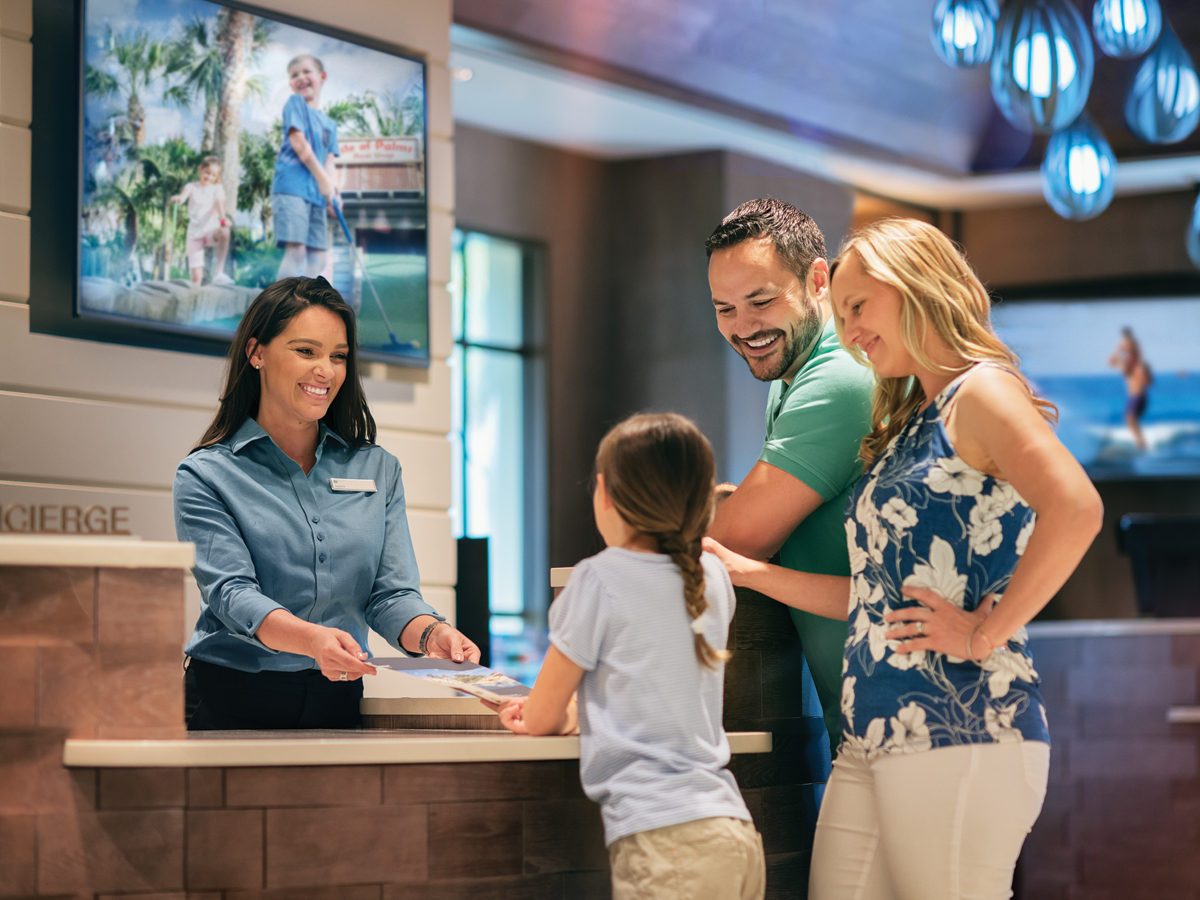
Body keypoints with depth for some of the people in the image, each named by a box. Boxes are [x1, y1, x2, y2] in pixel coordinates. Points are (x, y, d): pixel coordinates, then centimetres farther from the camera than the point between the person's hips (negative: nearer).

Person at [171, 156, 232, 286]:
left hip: (211, 230, 0)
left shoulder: (217, 188, 5)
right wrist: (178, 198, -47)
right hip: (194, 235, 0)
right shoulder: (192, 187, 3)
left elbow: (220, 202, -16)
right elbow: (183, 195, -20)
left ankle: (218, 273, -31)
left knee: (224, 232, -35)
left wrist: (222, 218, -38)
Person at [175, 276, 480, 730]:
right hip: (232, 705, -2)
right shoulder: (206, 476, 3)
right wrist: (313, 639, -30)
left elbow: (391, 594, 8)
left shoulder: (378, 469, 15)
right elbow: (231, 593, -10)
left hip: (338, 702, 3)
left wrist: (432, 634, -16)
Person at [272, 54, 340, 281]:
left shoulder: (330, 124, 22)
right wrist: (323, 180, -12)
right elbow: (299, 143, -7)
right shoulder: (295, 103, 4)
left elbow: (328, 162, 13)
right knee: (296, 249, -18)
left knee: (317, 257, 2)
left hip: (316, 194, 7)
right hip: (292, 187, -7)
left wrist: (333, 190, -8)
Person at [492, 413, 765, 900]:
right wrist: (575, 710, 38)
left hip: (667, 841, -7)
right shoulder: (712, 578, 13)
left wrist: (561, 715, 27)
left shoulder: (600, 580, -5)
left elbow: (541, 720, 5)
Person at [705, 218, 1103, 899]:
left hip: (961, 729, -8)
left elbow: (1076, 509, -23)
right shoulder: (908, 428, 22)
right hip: (872, 739, 9)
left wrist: (985, 633, -19)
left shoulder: (981, 391, -5)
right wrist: (741, 569, 16)